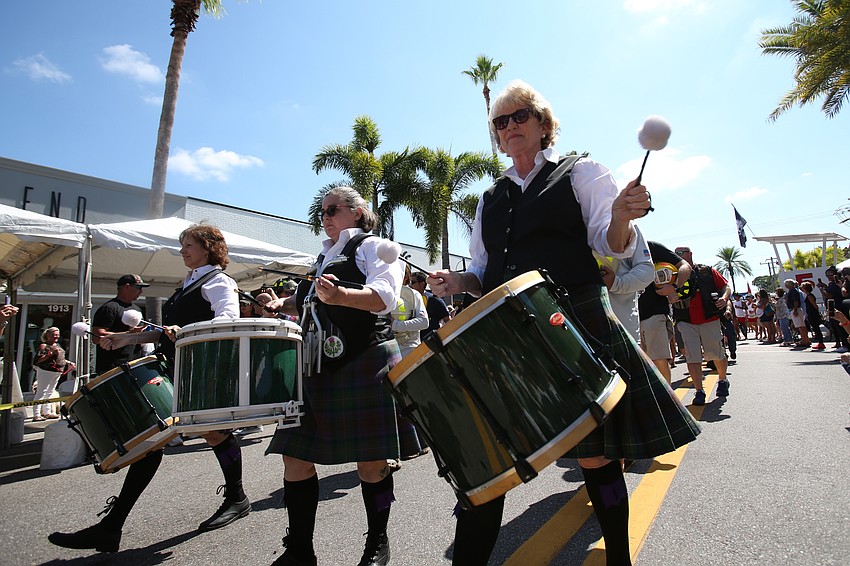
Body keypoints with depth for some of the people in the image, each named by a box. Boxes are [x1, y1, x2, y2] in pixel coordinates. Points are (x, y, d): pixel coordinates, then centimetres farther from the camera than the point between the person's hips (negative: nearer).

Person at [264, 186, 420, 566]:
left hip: (365, 364, -7)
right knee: (296, 459, 5)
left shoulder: (373, 246, 1)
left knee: (370, 462, 1)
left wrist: (340, 295, -35)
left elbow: (385, 296, -17)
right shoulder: (324, 256, 24)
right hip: (317, 366, 8)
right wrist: (286, 304, 20)